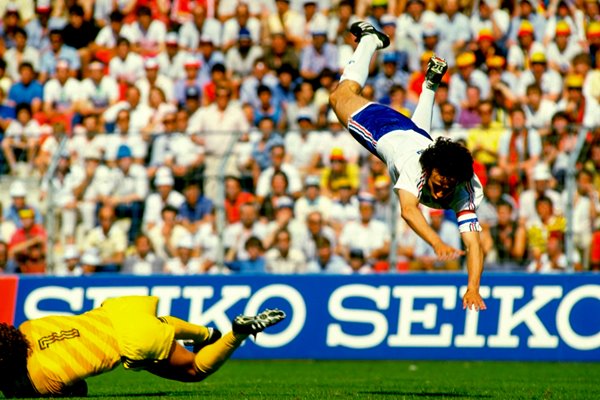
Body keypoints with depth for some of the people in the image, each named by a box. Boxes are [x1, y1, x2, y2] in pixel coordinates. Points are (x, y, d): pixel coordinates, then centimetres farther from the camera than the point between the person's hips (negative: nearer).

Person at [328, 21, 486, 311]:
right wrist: (438, 244, -83)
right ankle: (370, 40, 46)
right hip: (387, 130, -2)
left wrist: (473, 289, -65)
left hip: (421, 138, 2)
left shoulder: (465, 194, -43)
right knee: (342, 97, 26)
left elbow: (474, 244, -49)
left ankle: (431, 83, 62)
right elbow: (408, 210, -67)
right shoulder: (416, 168, -51)